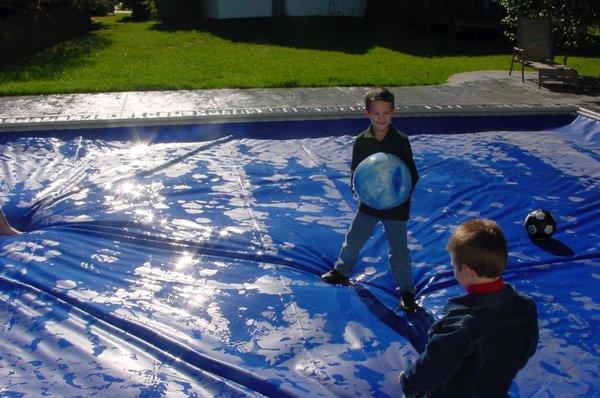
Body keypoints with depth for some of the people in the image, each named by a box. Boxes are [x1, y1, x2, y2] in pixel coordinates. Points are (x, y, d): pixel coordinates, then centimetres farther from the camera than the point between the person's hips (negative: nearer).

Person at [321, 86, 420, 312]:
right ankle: (341, 272, 44)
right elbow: (355, 171, 3)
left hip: (395, 205, -3)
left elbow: (412, 174, -6)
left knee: (398, 250, 5)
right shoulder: (361, 141, -5)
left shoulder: (401, 141, -12)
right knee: (353, 239, 18)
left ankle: (406, 291, 22)